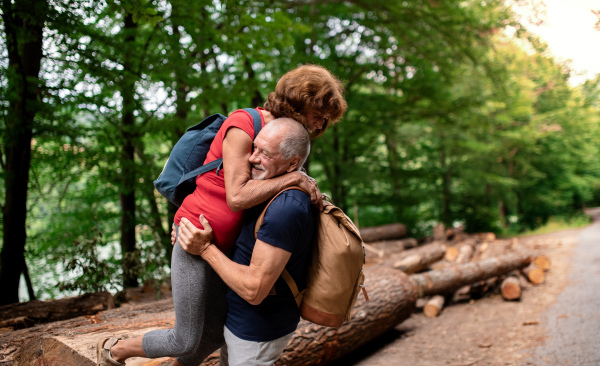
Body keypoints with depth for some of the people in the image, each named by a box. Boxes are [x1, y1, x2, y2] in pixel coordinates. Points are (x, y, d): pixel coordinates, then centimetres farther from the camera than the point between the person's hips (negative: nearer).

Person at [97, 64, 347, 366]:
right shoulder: (242, 124, -17)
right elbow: (237, 197, -26)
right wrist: (295, 178, -24)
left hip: (226, 247, 8)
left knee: (214, 334, 13)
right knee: (186, 341, 1)